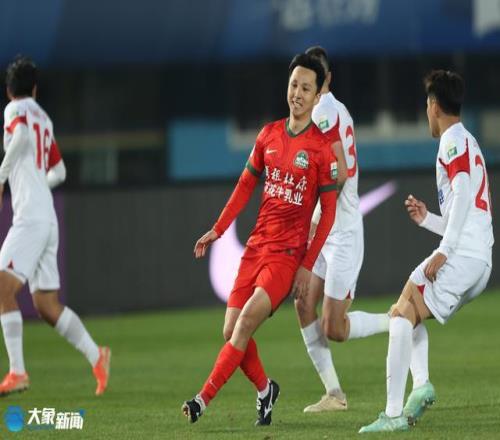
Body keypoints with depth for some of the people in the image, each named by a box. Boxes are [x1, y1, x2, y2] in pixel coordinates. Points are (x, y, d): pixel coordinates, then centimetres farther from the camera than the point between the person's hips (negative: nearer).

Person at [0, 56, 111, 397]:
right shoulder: (44, 118, 20)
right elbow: (59, 172, 26)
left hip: (30, 217, -8)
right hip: (47, 218, 8)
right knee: (47, 305, 12)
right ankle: (96, 356, 11)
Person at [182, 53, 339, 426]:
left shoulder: (322, 148, -7)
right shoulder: (269, 135, 9)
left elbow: (328, 212, -5)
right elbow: (247, 184, 19)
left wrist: (307, 266, -9)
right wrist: (218, 230, 14)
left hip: (288, 252, -6)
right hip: (256, 245, 6)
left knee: (248, 317, -23)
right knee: (231, 331, -1)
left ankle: (204, 399, -23)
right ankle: (265, 389, 24)